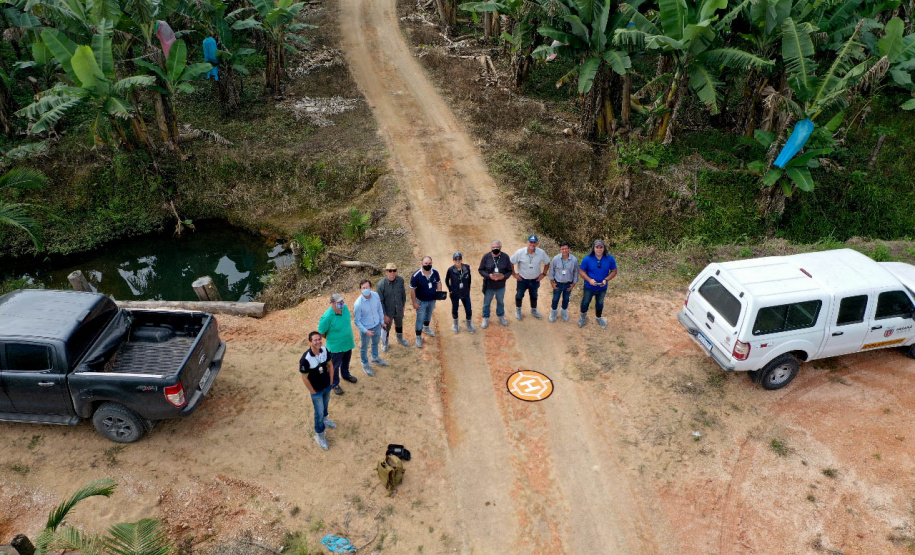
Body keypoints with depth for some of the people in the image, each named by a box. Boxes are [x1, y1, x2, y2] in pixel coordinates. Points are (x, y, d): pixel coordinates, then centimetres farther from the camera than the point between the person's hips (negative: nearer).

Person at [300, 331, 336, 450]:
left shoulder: (325, 351, -17)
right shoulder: (305, 359, -33)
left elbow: (330, 365, 1)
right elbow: (304, 378, -21)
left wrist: (331, 380, 5)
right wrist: (313, 391, -12)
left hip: (327, 386, 5)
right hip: (316, 390, -5)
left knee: (325, 404, 30)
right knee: (319, 412, 9)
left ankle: (324, 419, 60)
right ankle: (319, 435, 31)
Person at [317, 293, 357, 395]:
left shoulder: (345, 308, -14)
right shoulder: (327, 317, -32)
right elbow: (321, 333, -19)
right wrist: (332, 339, -4)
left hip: (348, 343, 6)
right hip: (336, 347, -6)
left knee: (346, 362, 30)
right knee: (335, 366, 17)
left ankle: (346, 375, 57)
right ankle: (335, 384, 39)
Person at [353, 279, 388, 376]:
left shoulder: (376, 295, -18)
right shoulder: (358, 304, -32)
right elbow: (356, 321, -19)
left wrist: (382, 322, 9)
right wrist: (365, 331, -22)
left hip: (377, 325, 5)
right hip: (366, 328, -5)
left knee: (375, 343, 30)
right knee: (364, 348, 20)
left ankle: (375, 358, 58)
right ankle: (365, 365, 46)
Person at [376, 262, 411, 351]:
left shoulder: (400, 280, -17)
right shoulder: (381, 284, -27)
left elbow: (403, 294, 0)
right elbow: (380, 301, -19)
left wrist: (402, 306, 9)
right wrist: (384, 315, -15)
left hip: (399, 310, 4)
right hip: (387, 312, -3)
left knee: (399, 324, 28)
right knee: (386, 327, 19)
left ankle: (400, 338, 57)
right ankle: (384, 343, 47)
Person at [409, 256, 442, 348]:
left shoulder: (435, 272, -15)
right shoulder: (416, 275, -28)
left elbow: (438, 282, 3)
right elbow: (412, 289, -19)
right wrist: (414, 302, -17)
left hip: (432, 300, 5)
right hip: (421, 301, -5)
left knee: (429, 315, 27)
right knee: (420, 319, 6)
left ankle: (426, 328, 54)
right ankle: (418, 337, 21)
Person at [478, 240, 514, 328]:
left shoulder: (505, 257, -12)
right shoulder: (486, 257, -14)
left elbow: (510, 270, -4)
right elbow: (480, 270, -8)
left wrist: (504, 276, -23)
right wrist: (488, 275, -25)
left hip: (501, 286, 1)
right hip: (489, 286, -1)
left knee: (500, 302, 23)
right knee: (487, 303, 17)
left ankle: (501, 317, 48)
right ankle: (485, 319, 39)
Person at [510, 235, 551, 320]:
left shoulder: (541, 253, -17)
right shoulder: (520, 252, -22)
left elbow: (547, 263, 1)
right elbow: (511, 262, -12)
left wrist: (543, 274, -2)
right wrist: (514, 274, -10)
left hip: (535, 280, 2)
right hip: (522, 279, -2)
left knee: (534, 296, 23)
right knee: (519, 295, 16)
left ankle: (533, 311, 46)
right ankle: (518, 310, 42)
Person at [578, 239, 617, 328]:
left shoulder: (610, 259, -16)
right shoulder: (587, 259, -20)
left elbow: (613, 271, -5)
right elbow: (581, 271, -11)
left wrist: (606, 280, -21)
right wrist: (589, 280, -26)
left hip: (602, 287, 2)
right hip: (589, 287, -1)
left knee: (600, 304, 23)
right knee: (585, 303, 17)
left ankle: (599, 318, 50)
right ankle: (583, 317, 45)